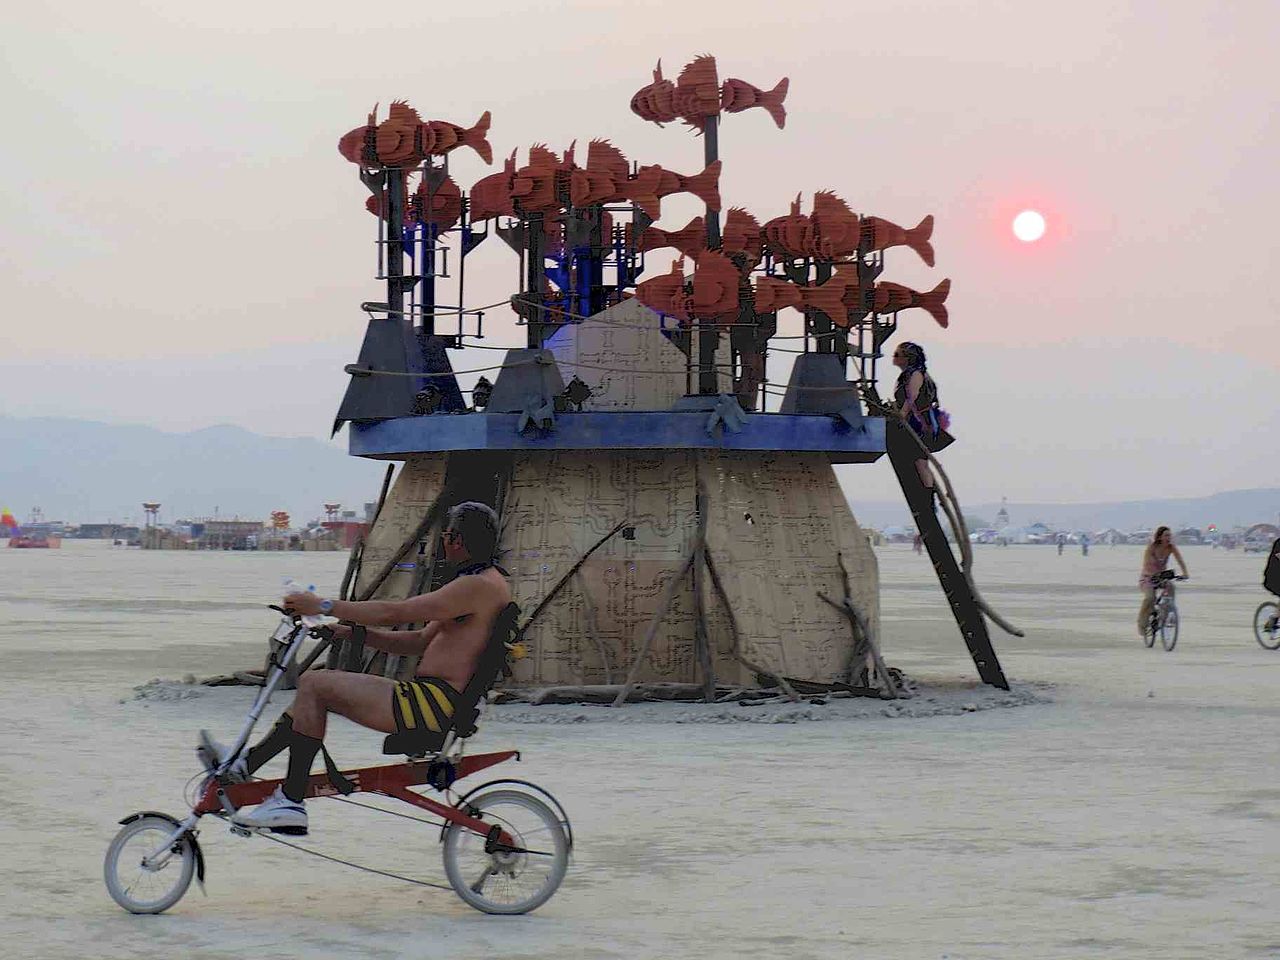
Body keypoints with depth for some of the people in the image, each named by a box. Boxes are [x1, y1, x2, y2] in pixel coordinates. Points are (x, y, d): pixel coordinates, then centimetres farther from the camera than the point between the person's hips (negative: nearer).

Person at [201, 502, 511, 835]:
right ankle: (245, 763, 17)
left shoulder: (481, 585, -14)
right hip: (432, 701, 11)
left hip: (435, 703, -11)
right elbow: (421, 641, 23)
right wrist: (353, 633, 16)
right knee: (317, 685, 17)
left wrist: (324, 606, -10)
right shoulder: (475, 582, 21)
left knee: (314, 684, -15)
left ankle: (290, 801, -13)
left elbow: (395, 612, -18)